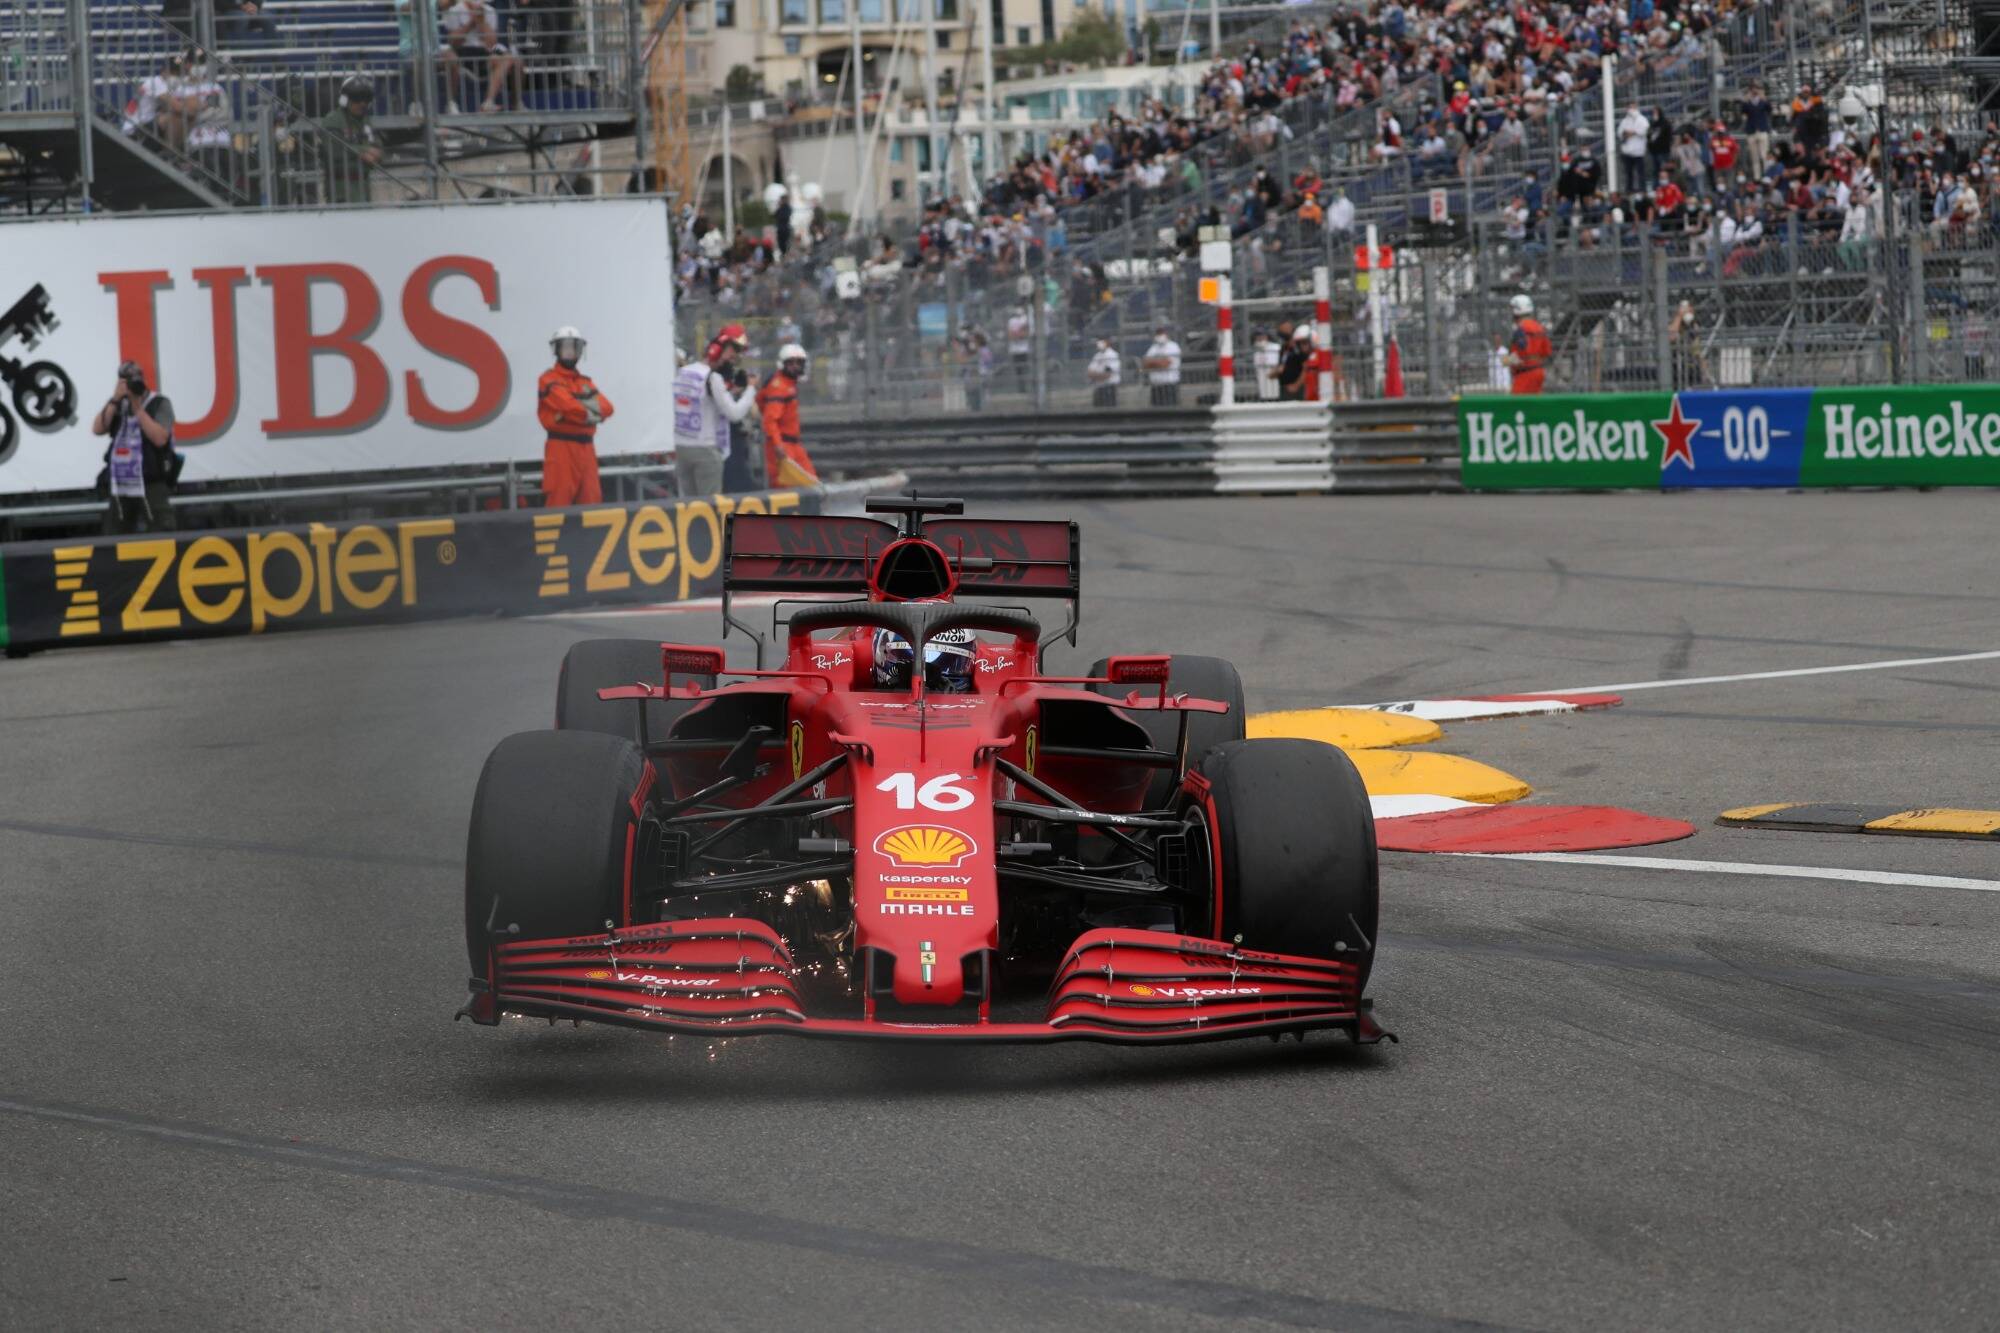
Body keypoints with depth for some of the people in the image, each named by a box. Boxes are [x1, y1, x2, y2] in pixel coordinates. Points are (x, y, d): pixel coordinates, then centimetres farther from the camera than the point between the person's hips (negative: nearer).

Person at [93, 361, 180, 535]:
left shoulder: (159, 404, -1)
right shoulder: (117, 406, 13)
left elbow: (160, 438, -14)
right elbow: (98, 429, -2)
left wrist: (138, 408, -12)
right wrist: (115, 399, -9)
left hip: (151, 486, -5)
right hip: (120, 487, 5)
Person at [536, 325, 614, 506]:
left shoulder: (585, 382, 22)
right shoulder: (549, 380, -1)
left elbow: (606, 408, 5)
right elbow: (569, 407, -17)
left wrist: (582, 404, -12)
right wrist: (591, 411, -1)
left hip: (586, 447, 7)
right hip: (562, 448, -7)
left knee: (592, 502, 5)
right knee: (559, 502, -12)